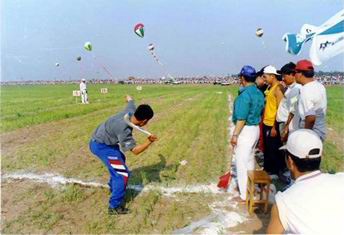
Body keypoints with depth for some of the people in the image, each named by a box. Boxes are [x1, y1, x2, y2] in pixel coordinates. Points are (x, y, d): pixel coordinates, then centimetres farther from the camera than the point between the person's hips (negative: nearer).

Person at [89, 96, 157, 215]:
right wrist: (149, 141, -38)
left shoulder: (131, 111, -15)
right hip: (100, 145, -10)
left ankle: (113, 187, 51)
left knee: (120, 159, 31)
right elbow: (135, 150, -26)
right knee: (122, 173, -13)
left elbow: (130, 100, 9)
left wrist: (128, 98, 32)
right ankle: (114, 207, -1)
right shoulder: (124, 130, -35)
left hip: (103, 139, 10)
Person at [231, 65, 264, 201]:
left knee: (242, 162, 0)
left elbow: (241, 118, -22)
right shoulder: (259, 93, 7)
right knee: (250, 159, 21)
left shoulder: (245, 94, -21)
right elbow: (259, 112, 13)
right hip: (256, 128, 9)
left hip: (245, 130, -9)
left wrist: (235, 135, -17)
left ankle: (245, 195, 8)